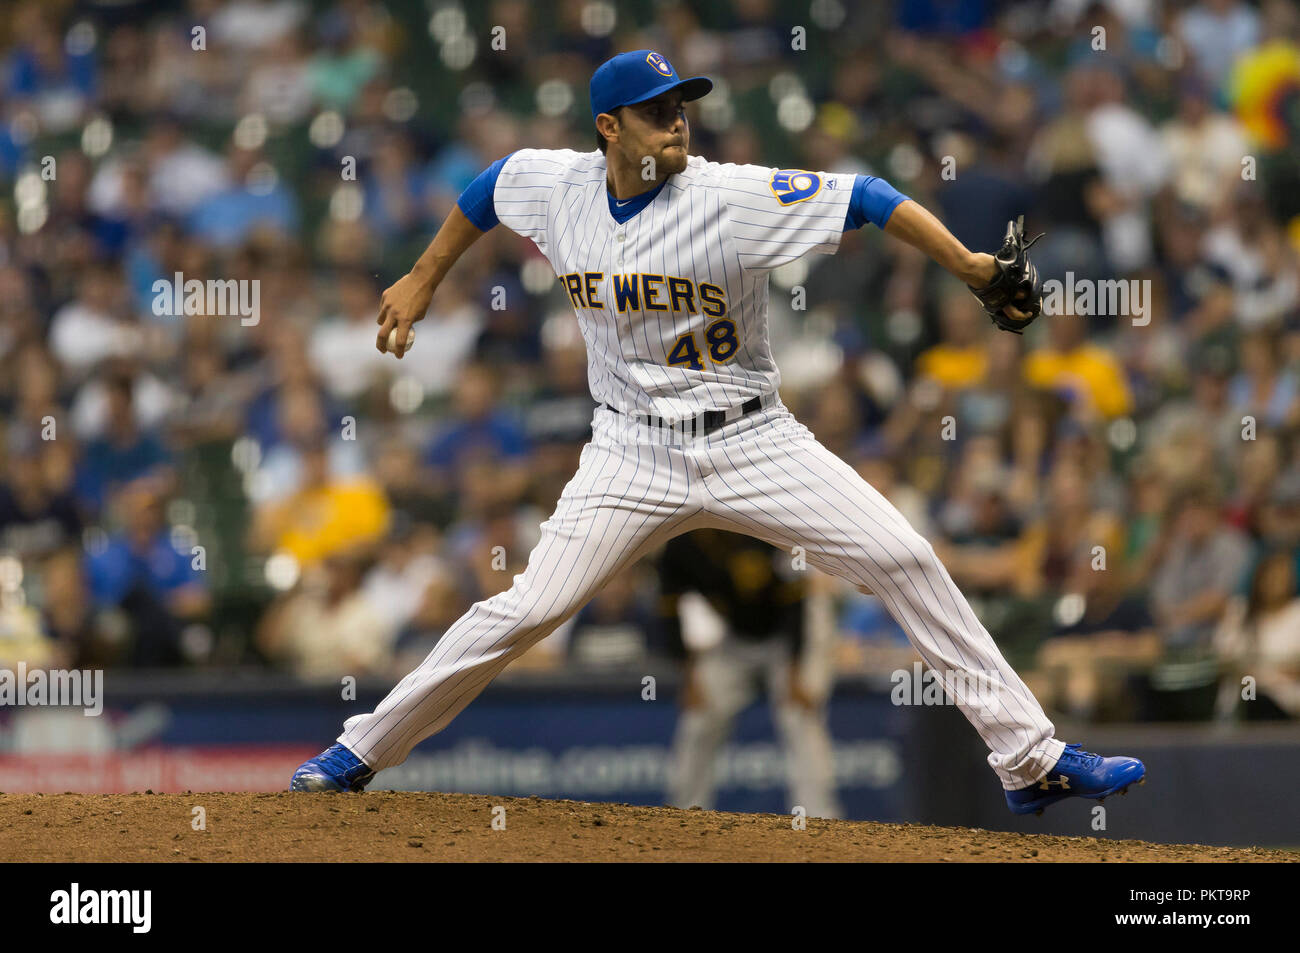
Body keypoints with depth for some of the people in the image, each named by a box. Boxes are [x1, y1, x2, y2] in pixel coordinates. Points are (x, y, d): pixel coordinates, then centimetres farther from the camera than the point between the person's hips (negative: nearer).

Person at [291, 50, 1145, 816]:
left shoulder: (732, 197, -16)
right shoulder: (555, 185, -4)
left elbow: (864, 198, -19)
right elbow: (492, 186, 19)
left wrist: (973, 269, -28)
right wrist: (421, 282, 24)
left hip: (753, 443, -1)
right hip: (635, 456, 2)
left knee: (905, 562, -12)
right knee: (526, 611, -8)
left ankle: (1031, 759, -7)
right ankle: (362, 752, 7)